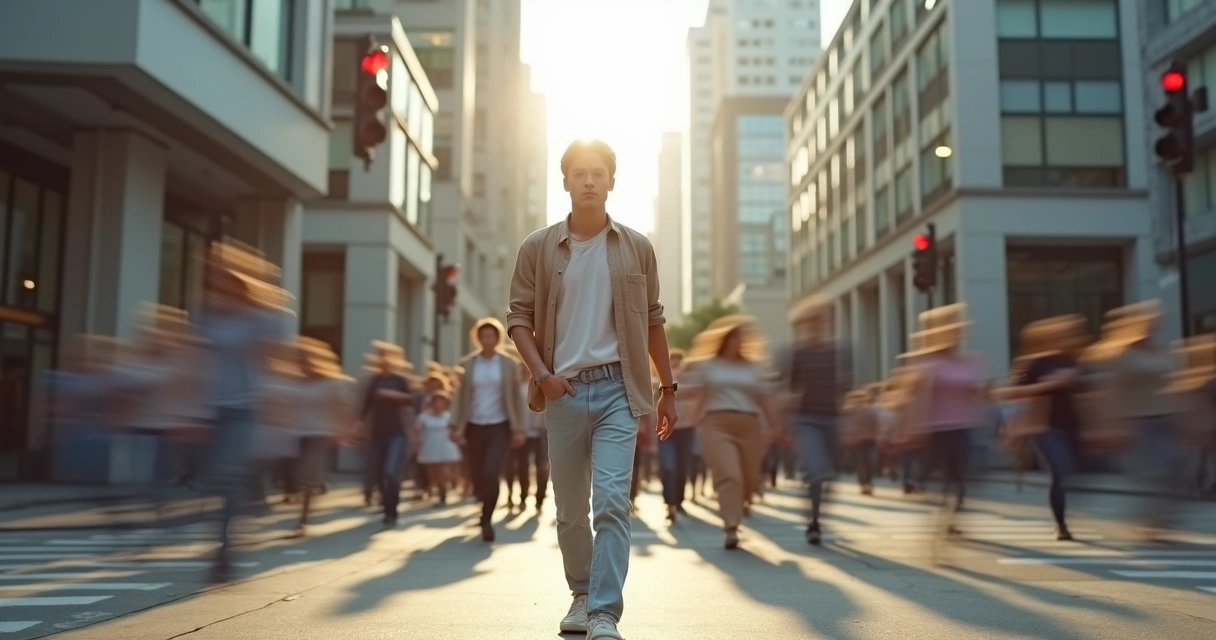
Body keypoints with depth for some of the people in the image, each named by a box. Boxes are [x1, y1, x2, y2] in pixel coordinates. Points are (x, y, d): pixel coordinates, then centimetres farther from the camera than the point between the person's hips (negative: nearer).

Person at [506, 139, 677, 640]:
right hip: (564, 390, 1)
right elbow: (519, 318, 4)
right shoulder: (538, 248, 4)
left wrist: (668, 388, 10)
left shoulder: (636, 248, 6)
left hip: (617, 387, -1)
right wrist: (541, 374, -11)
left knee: (612, 501, -12)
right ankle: (582, 594, 31)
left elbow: (652, 321, 11)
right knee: (570, 508, 11)